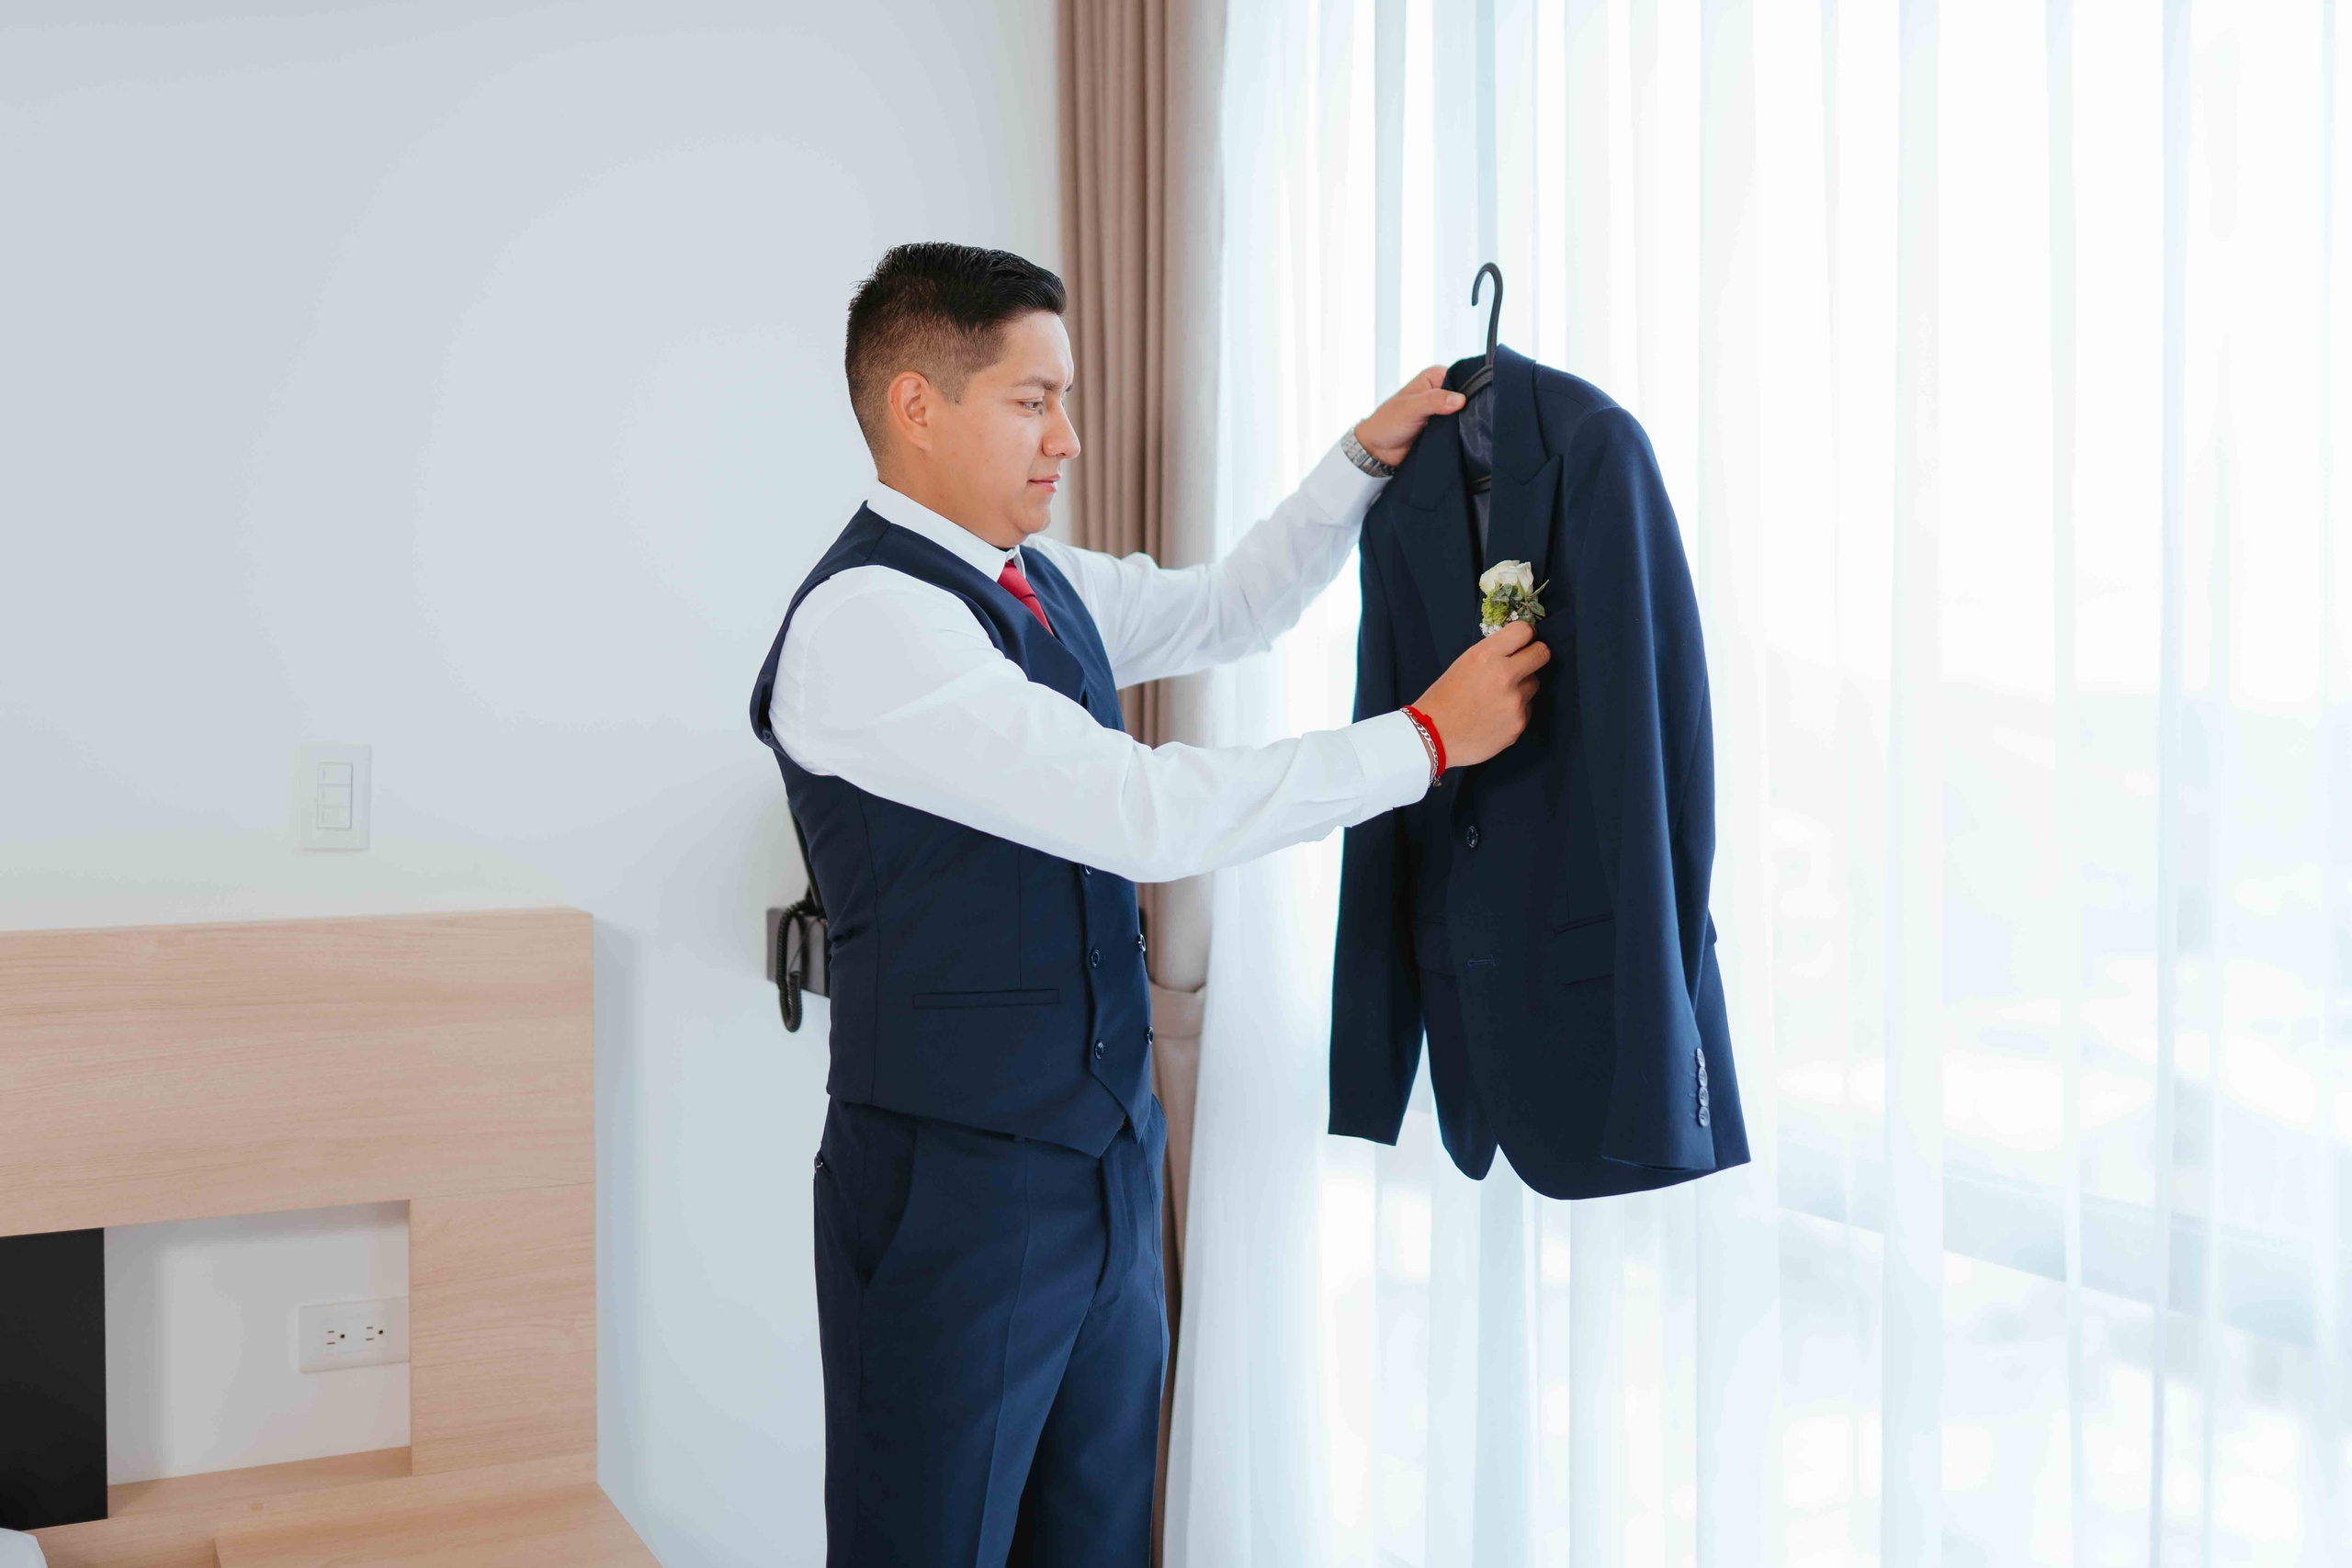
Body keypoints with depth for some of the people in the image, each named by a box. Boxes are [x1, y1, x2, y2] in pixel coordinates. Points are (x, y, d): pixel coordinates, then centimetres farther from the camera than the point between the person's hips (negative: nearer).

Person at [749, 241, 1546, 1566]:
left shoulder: (1047, 586, 7)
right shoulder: (865, 621, -20)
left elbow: (1229, 611, 25)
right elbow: (1148, 814, -26)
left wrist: (1366, 457, 11)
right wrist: (1427, 737, -19)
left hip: (1105, 1160, 8)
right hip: (956, 1191, -8)